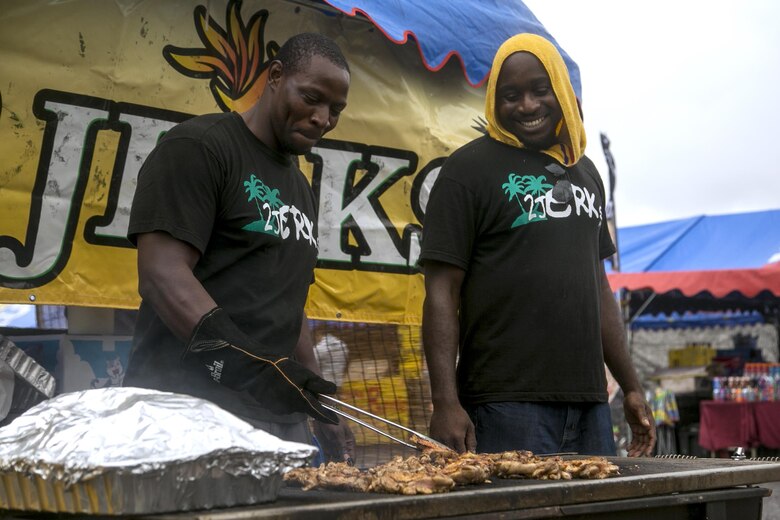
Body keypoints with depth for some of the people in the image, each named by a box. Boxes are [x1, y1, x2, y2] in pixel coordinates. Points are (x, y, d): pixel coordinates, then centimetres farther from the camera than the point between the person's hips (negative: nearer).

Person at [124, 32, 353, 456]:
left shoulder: (299, 187, 21)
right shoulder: (199, 146, -5)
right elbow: (162, 275, -17)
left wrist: (321, 407, 18)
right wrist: (256, 361, -29)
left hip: (279, 415, 8)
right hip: (188, 407, -8)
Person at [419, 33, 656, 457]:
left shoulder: (584, 171, 17)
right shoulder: (469, 169, -3)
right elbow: (442, 292, -9)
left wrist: (631, 387, 19)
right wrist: (445, 403, -17)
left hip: (589, 404, 7)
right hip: (506, 406, -6)